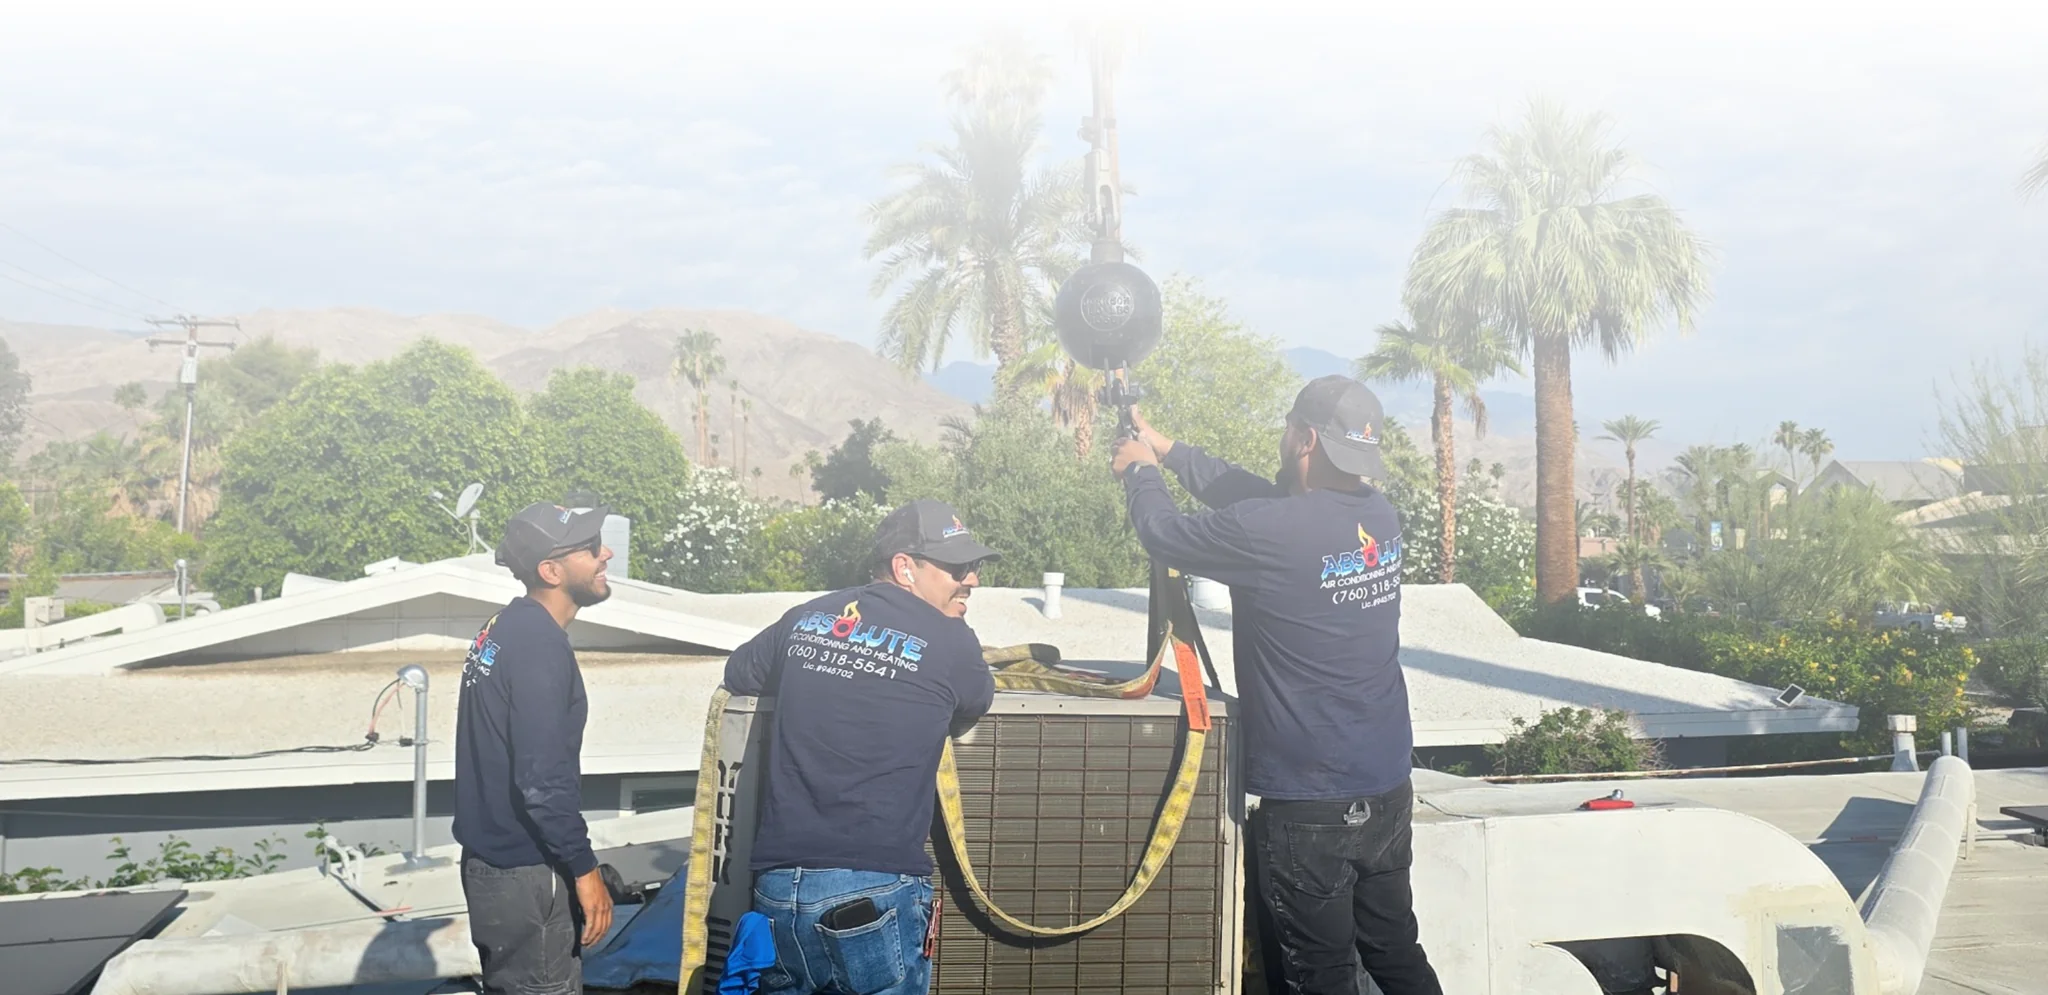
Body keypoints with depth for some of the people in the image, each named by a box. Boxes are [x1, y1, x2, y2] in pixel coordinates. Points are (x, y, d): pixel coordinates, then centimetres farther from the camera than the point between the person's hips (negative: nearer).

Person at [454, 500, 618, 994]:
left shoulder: (505, 628, 9)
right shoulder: (539, 645, -21)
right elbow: (542, 779, -25)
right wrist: (584, 868, -16)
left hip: (491, 858, 9)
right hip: (524, 870, -9)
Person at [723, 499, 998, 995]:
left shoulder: (804, 619, 10)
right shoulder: (950, 641, -3)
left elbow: (737, 675, 26)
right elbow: (973, 704, 17)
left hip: (778, 881, 5)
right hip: (876, 889, -5)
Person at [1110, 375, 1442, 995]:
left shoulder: (1267, 532, -20)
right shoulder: (1381, 519, 2)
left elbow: (1162, 534, -3)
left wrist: (1142, 470, 17)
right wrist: (1167, 449, 23)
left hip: (1309, 806, -7)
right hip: (1388, 792, 7)